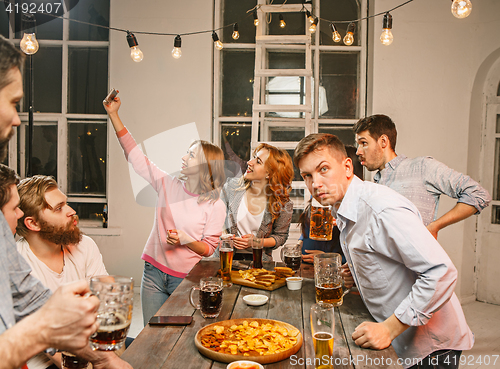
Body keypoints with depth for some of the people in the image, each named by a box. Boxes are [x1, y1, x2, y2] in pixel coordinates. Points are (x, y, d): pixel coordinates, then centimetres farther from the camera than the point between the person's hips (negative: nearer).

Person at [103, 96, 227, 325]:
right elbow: (134, 155, 0)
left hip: (186, 279, -3)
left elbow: (208, 249, -5)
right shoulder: (168, 185, -2)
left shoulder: (216, 207, -11)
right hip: (154, 272, 3)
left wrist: (185, 240, -24)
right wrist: (113, 114, -1)